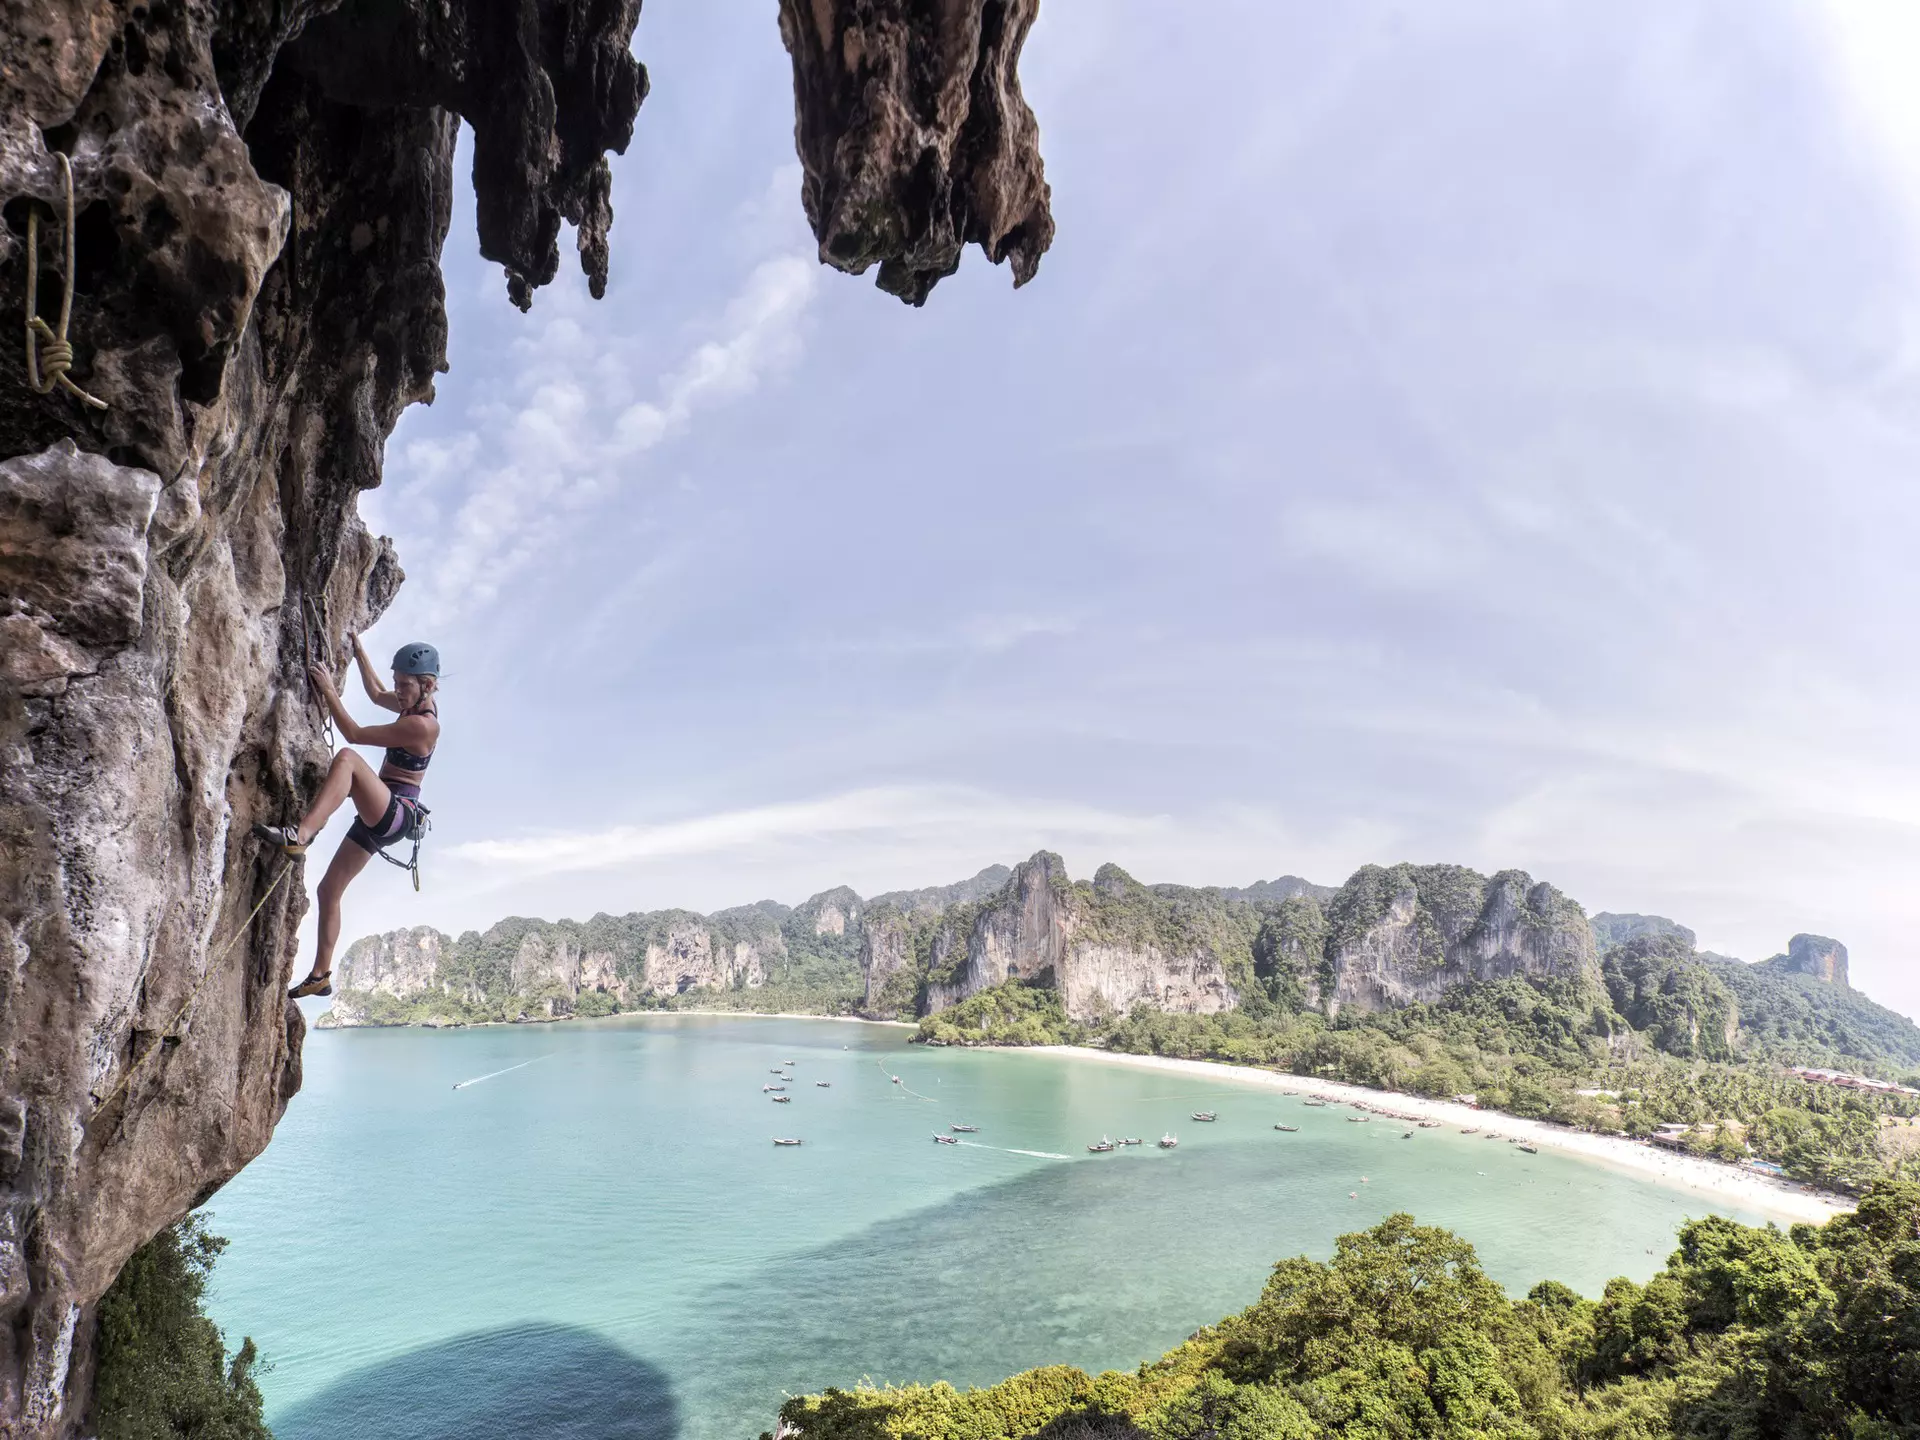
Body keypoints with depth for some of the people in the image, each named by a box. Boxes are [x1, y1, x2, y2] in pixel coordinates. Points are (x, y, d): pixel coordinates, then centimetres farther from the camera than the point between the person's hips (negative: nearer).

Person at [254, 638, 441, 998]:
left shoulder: (422, 725, -18)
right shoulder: (415, 705, 11)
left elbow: (353, 734, -16)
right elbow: (376, 694, 32)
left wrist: (329, 691, -10)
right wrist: (359, 651, 30)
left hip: (396, 814, -10)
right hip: (378, 819, 10)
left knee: (346, 758, -33)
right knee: (329, 890, 12)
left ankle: (300, 835, -45)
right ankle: (321, 975, 18)